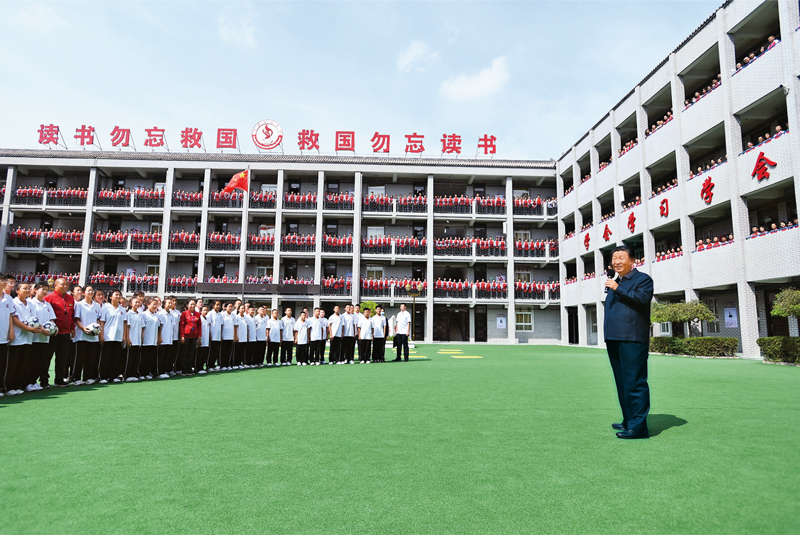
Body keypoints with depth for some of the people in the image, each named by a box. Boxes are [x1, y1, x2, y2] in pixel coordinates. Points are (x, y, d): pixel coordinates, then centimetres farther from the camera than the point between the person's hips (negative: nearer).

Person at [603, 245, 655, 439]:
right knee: (622, 383, 14)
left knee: (635, 383, -8)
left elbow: (642, 299, -18)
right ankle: (628, 421, 24)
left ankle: (638, 426, -5)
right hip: (614, 340, 9)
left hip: (632, 340, -8)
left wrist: (618, 289, -19)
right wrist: (608, 336, 22)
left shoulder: (643, 279, 1)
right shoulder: (615, 282, 23)